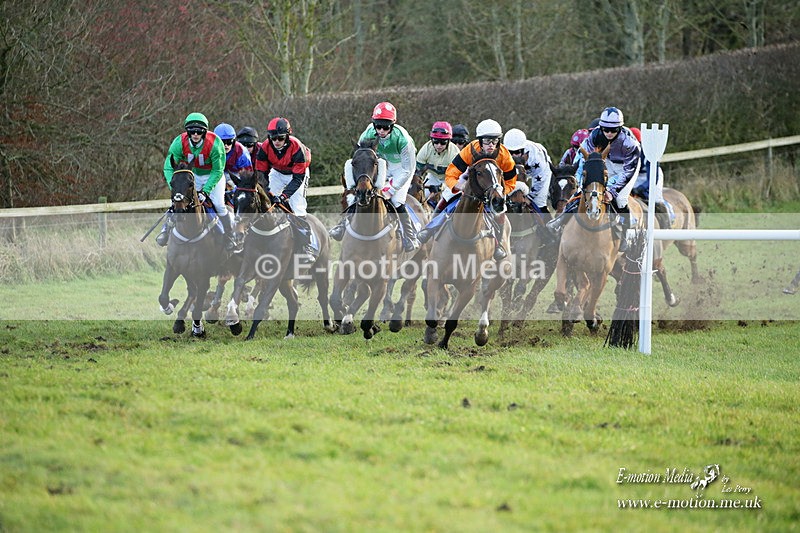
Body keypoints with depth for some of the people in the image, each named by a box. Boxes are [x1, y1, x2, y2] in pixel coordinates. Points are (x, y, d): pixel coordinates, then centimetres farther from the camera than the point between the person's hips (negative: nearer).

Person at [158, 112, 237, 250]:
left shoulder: (215, 144, -33)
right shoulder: (179, 143, -26)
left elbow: (218, 171, -24)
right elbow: (169, 168, -23)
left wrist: (205, 191, -32)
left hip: (213, 175, -2)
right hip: (192, 174, 2)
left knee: (219, 205, -11)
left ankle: (230, 236, 8)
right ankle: (166, 230, 9)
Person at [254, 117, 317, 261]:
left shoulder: (296, 147, -34)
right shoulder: (265, 147, -25)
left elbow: (298, 178, -30)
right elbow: (261, 172, -16)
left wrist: (284, 195, -38)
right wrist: (268, 192, -30)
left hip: (296, 174, -4)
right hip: (277, 172, 4)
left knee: (297, 209, -16)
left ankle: (308, 248, -11)